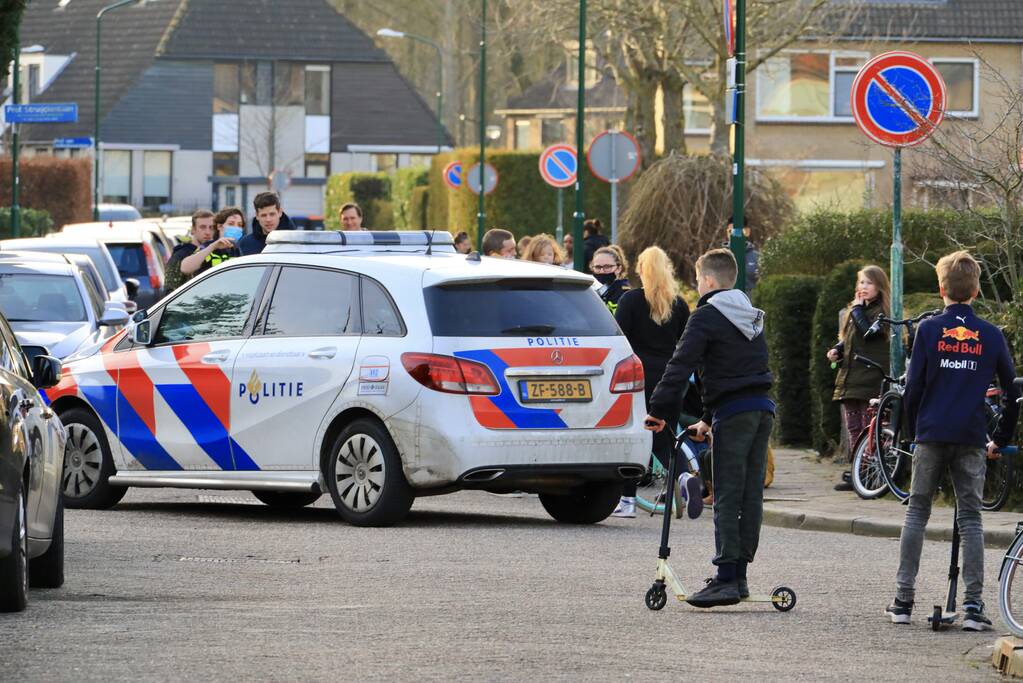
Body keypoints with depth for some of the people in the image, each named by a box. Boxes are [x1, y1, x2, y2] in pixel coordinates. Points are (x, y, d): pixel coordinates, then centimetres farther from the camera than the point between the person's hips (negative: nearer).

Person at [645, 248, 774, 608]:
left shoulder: (707, 316, -6)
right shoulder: (751, 316, 21)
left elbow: (681, 366, -12)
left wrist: (659, 411, -8)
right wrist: (710, 418, 29)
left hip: (733, 413, -8)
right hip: (763, 409, 8)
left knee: (727, 497, -7)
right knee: (751, 495, 8)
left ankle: (727, 579, -11)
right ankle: (739, 574, 12)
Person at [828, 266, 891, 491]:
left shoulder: (881, 312, -3)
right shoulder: (853, 311, 20)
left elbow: (869, 332, -20)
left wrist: (858, 309, -8)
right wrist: (836, 350, 8)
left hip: (871, 378, -8)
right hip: (850, 377, 8)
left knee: (869, 430, -9)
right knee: (853, 430, 8)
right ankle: (854, 474, 11)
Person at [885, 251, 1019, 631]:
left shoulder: (929, 330, -2)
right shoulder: (991, 336, 3)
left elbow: (913, 389, -2)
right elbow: (1012, 392, 7)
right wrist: (1001, 439, 17)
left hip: (931, 436, -1)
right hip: (972, 441, 1)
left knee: (917, 513, 10)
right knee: (971, 520, 4)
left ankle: (903, 600, 7)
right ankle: (973, 606, -2)